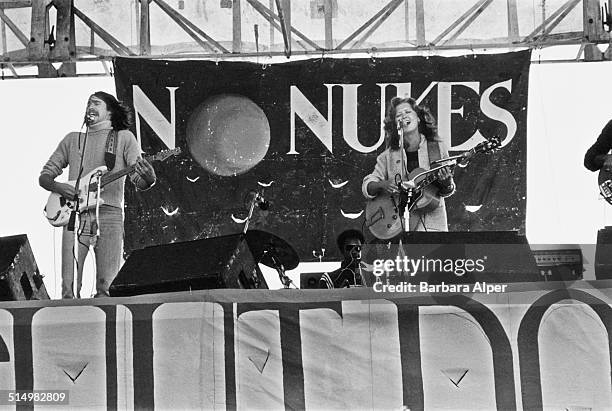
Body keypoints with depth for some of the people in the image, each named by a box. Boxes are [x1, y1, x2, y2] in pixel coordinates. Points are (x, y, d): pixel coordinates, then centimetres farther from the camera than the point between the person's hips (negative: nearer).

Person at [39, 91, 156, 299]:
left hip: (109, 214, -2)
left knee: (105, 287, -8)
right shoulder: (72, 140, 21)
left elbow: (139, 181, 4)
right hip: (74, 214, 2)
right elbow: (44, 175, 22)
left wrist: (148, 178, -21)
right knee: (69, 289, -8)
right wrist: (57, 187, -1)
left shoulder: (124, 138, 13)